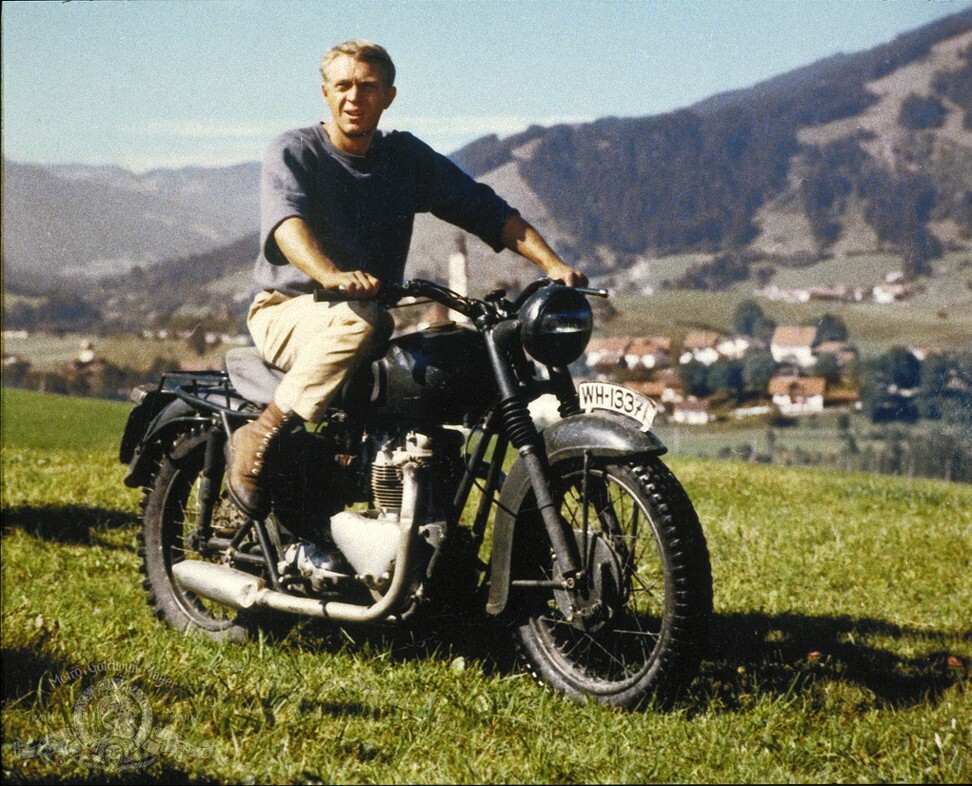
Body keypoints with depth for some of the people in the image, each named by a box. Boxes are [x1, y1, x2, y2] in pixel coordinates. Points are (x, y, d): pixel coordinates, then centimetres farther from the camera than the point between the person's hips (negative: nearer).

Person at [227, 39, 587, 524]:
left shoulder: (407, 156, 9)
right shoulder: (293, 152, -4)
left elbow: (486, 209, 1)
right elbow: (286, 220, -25)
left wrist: (552, 264, -15)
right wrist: (330, 275, -47)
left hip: (375, 313, 5)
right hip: (287, 311, -5)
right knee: (357, 320, -37)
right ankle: (259, 437, -25)